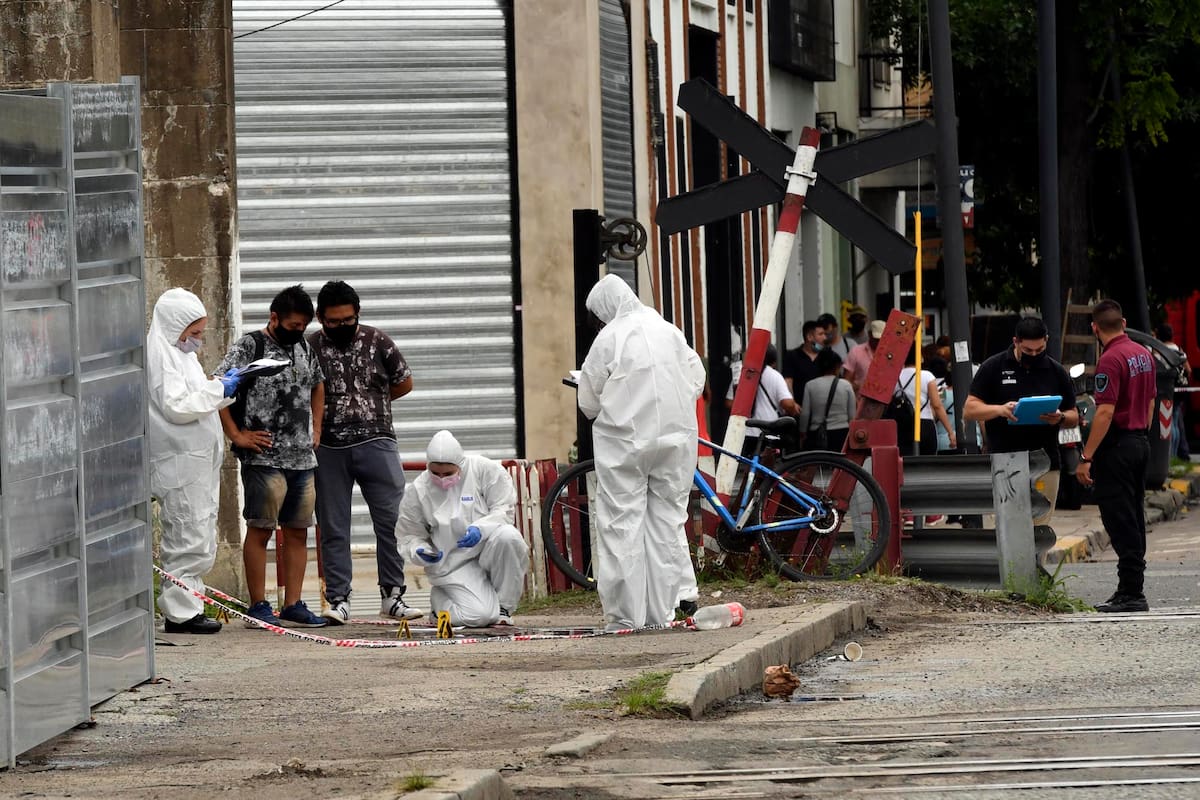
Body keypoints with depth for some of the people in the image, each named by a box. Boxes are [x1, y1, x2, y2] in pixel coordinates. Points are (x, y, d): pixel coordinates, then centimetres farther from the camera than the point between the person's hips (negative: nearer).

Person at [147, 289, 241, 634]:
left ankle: (186, 609, 15)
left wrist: (223, 387, 10)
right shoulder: (159, 354, -13)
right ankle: (181, 612, -6)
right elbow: (176, 406, -21)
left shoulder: (179, 353, 19)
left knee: (199, 540, 11)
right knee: (190, 540, -9)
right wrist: (219, 390, -15)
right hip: (180, 461, -11)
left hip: (197, 460, 11)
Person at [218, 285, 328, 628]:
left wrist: (316, 430, 21)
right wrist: (236, 435, -14)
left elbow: (318, 387, 32)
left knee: (297, 532, 8)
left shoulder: (303, 348, 15)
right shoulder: (249, 347, -7)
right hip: (264, 459, -7)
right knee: (260, 530, -4)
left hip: (303, 459, 7)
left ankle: (293, 606, 12)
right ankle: (258, 607, 0)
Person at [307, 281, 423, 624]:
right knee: (333, 529, 1)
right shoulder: (309, 349, 2)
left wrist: (370, 402, 7)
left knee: (391, 519, -4)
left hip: (375, 444, 0)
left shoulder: (377, 342, 5)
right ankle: (338, 600, 5)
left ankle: (393, 595, 2)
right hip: (329, 450, 0)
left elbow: (404, 383, 13)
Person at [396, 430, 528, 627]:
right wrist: (419, 551, -14)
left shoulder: (485, 469, -5)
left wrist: (480, 528, -22)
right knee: (479, 616, -25)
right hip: (454, 564, -1)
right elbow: (409, 535, 8)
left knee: (508, 537, -36)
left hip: (490, 550, 1)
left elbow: (504, 509, -4)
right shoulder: (418, 490, -2)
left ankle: (503, 607, -14)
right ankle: (439, 599, 13)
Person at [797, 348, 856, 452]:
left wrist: (803, 432, 14)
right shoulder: (846, 385, 0)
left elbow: (805, 413, 1)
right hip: (841, 434, 0)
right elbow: (852, 414, 4)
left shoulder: (810, 386, -1)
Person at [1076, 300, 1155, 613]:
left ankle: (1130, 593, -7)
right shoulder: (1143, 354, 10)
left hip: (1117, 446, -9)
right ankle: (1132, 589, 17)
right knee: (1134, 519, 13)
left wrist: (1086, 458, -21)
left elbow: (1105, 413, -23)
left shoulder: (1111, 360, -18)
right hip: (1140, 442, 9)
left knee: (1120, 522, -6)